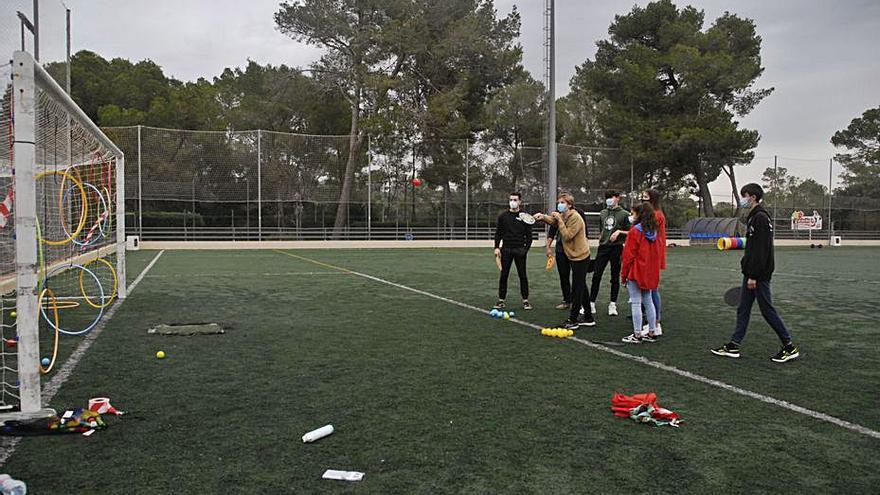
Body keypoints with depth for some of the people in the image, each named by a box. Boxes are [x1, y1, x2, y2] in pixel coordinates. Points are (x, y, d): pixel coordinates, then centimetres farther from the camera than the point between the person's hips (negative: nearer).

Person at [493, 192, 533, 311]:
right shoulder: (503, 216, 7)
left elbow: (529, 235, 4)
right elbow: (498, 233, 8)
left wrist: (526, 248, -8)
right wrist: (497, 247, -3)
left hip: (520, 250, -1)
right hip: (506, 249, 1)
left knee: (523, 275, 1)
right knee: (504, 275, 3)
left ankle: (525, 300, 8)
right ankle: (501, 300, 10)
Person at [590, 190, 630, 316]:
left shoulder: (624, 214, 0)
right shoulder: (602, 213, 13)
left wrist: (619, 231, -16)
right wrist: (601, 237, 14)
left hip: (616, 248, -3)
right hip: (603, 247, 4)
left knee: (615, 277, 4)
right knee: (596, 275, 0)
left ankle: (613, 305, 14)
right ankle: (591, 303, 6)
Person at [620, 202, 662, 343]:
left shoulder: (635, 231, -13)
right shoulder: (655, 231, 8)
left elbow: (628, 255, -13)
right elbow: (657, 253, 13)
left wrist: (624, 275, -7)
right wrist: (653, 271, 19)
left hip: (636, 273, -7)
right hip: (650, 273, 7)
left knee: (636, 303, -3)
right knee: (648, 302, 14)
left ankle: (637, 334, -1)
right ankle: (651, 332, 19)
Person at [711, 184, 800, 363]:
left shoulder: (761, 218, -17)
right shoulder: (753, 217, 14)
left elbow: (761, 250, -22)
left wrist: (753, 276, -22)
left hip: (760, 275, -10)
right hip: (751, 273, 10)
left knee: (768, 310, -2)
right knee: (743, 309, 11)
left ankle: (790, 347, 8)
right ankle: (734, 345, 16)